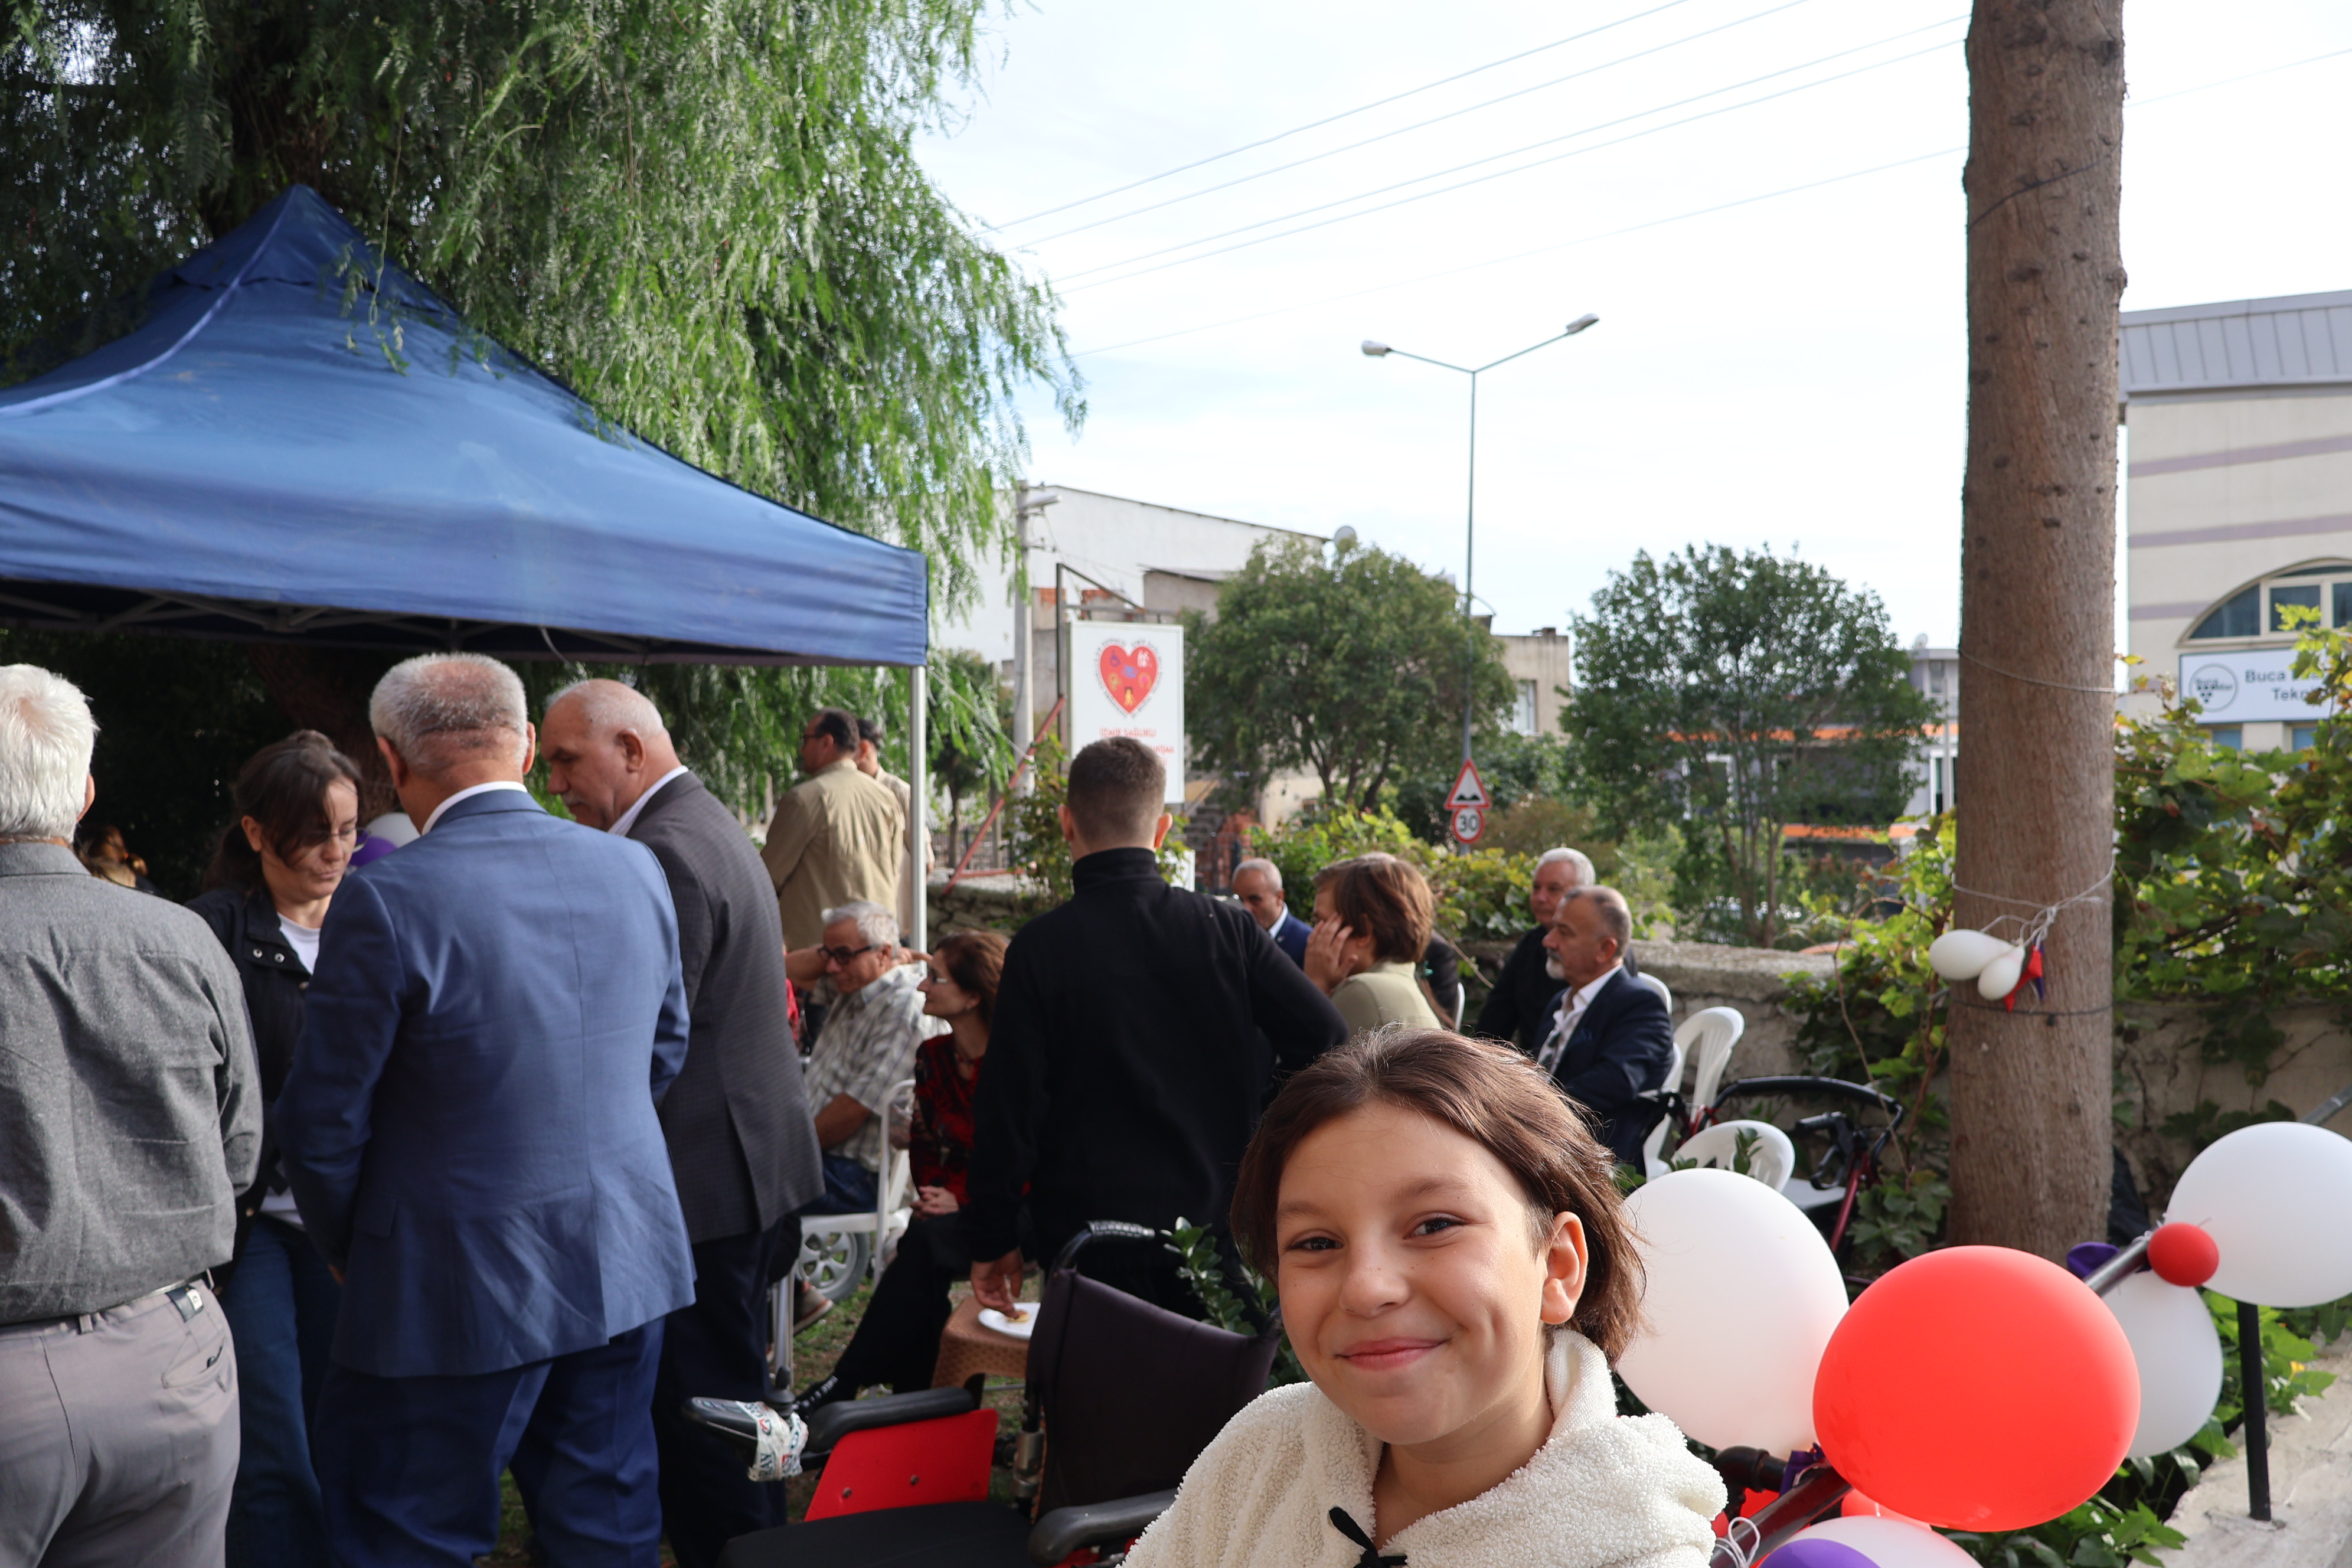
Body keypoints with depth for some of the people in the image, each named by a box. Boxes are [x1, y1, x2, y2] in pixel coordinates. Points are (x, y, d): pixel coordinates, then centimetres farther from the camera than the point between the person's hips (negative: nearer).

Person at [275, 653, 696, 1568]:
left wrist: (347, 1248, 7)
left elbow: (325, 1122, -11)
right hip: (627, 1265, 6)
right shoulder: (636, 870, -1)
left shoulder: (388, 901, -18)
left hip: (458, 1287, -5)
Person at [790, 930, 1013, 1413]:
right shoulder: (933, 1057, 8)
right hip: (954, 1202, 6)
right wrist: (932, 1193, -4)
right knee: (923, 1240, -28)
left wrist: (960, 1199, -18)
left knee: (927, 1241, -32)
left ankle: (841, 1387, -28)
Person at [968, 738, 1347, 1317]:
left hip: (1088, 1234, -2)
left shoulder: (1041, 948, -8)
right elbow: (1326, 1036, -5)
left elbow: (1008, 1107, -6)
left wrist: (993, 1241, 4)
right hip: (1214, 1222, 2)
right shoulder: (1226, 927, -3)